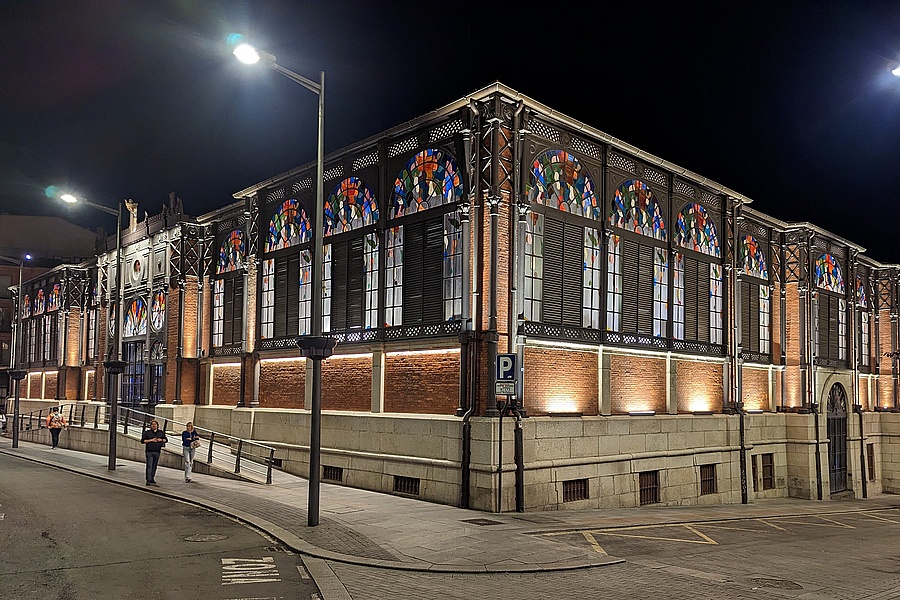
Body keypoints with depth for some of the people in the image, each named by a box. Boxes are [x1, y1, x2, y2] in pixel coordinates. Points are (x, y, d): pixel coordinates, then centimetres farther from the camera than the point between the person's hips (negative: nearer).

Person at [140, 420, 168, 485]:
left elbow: (166, 439, 18)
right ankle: (148, 480, -15)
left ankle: (152, 479, 21)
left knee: (154, 466, 10)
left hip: (157, 452, 4)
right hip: (149, 452, -4)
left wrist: (161, 440, -4)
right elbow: (142, 441, -5)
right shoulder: (147, 432, 0)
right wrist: (151, 440, -14)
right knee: (149, 466, -11)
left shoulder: (161, 432, 10)